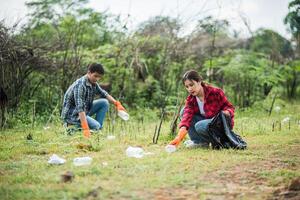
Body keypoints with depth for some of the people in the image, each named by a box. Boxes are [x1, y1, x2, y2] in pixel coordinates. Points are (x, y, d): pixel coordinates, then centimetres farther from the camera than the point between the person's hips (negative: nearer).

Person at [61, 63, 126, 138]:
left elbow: (104, 94, 19)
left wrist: (117, 103, 3)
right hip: (72, 114, -9)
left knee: (104, 102, -3)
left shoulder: (94, 83, 0)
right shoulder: (80, 85, -27)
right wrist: (85, 128, -42)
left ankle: (98, 129, -2)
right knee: (95, 126, -27)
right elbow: (80, 108, -34)